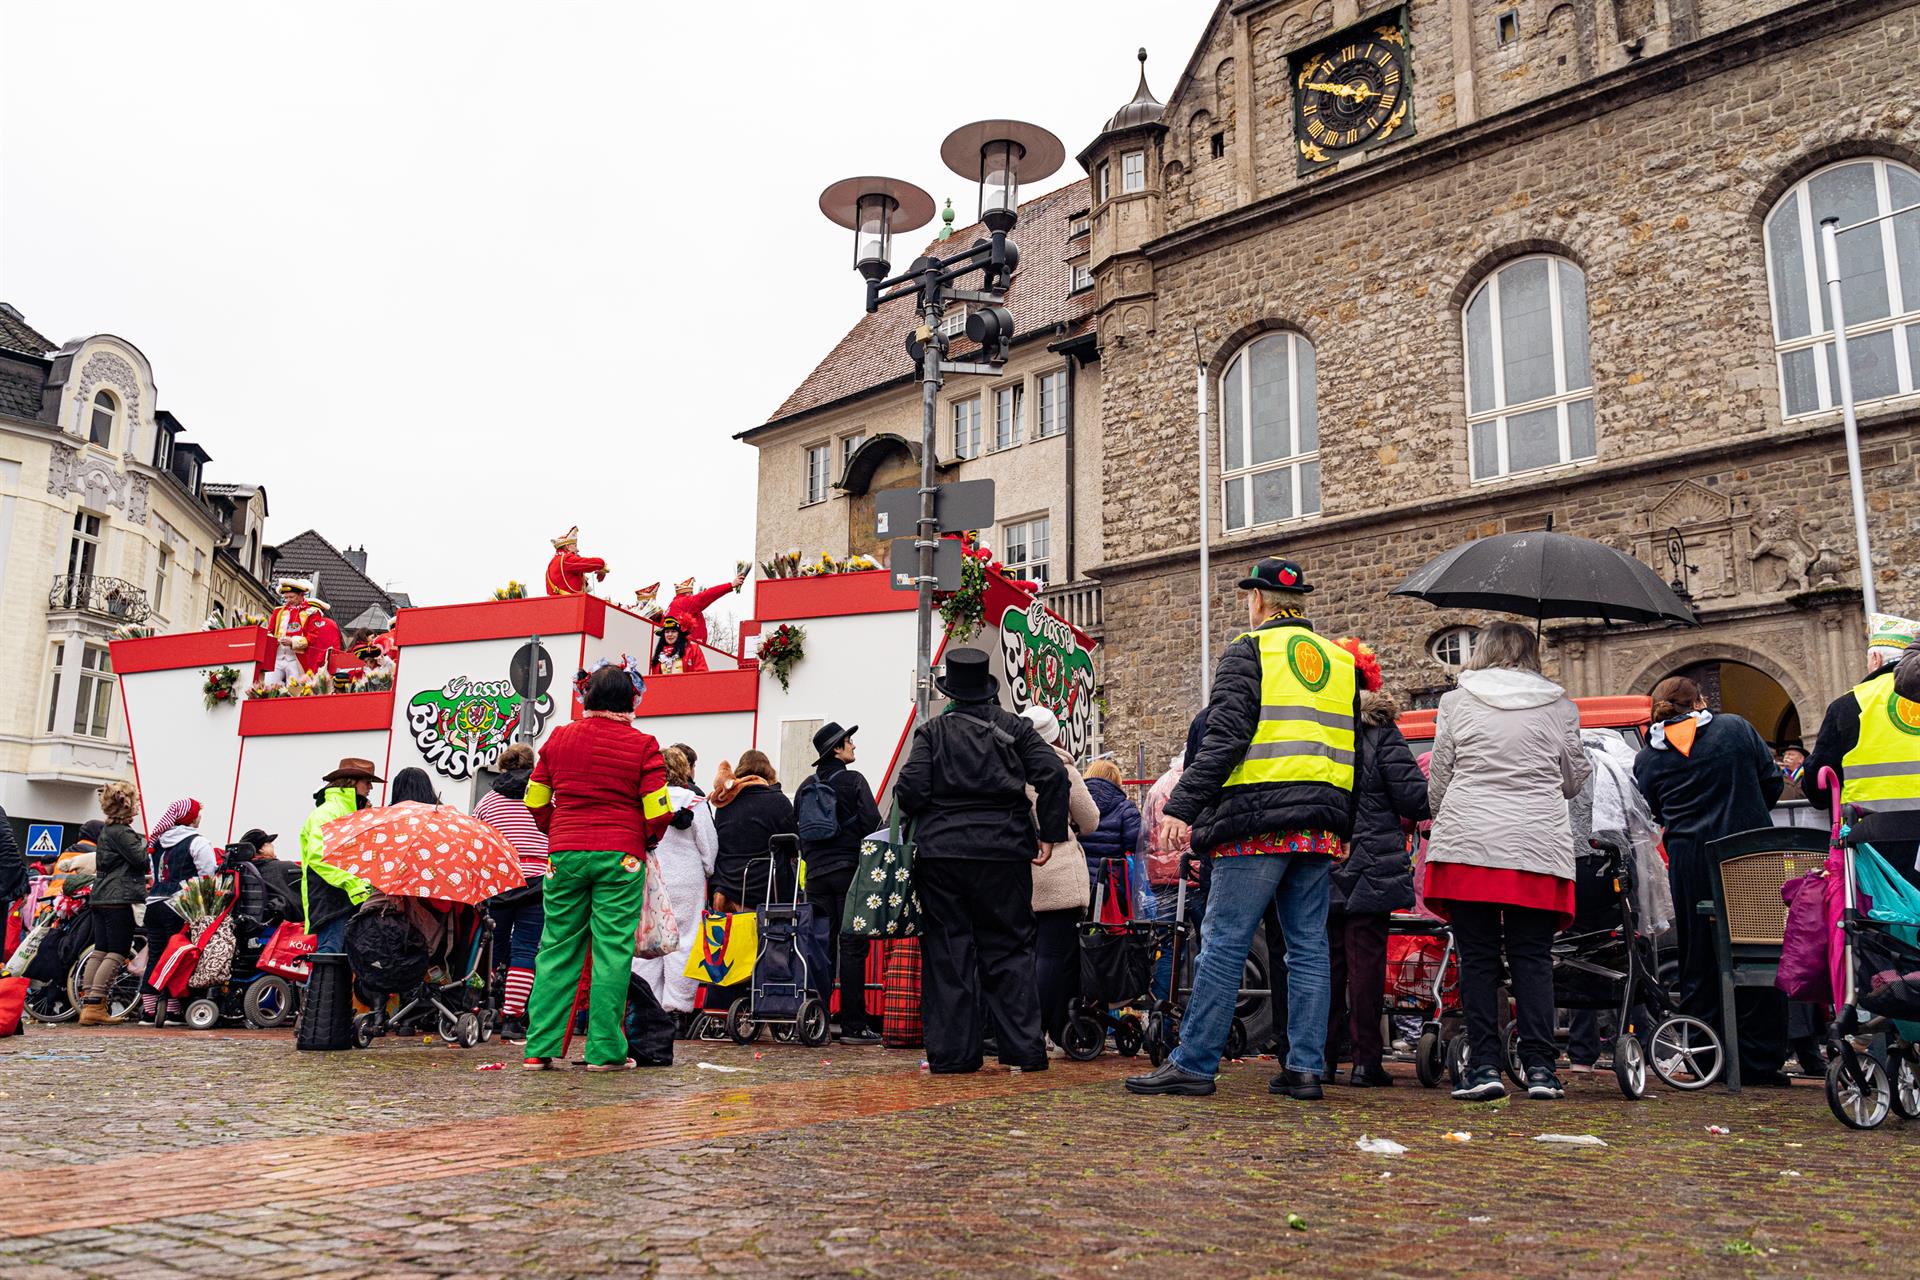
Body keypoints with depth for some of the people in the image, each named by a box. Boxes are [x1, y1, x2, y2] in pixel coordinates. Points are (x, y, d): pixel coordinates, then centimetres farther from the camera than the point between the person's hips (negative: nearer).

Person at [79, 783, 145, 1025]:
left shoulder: (107, 830, 19)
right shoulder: (121, 832, -11)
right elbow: (140, 859, -16)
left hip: (101, 897, 10)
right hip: (119, 898, -10)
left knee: (100, 951, 9)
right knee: (117, 953, -7)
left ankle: (88, 1005, 8)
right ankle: (94, 1005, -11)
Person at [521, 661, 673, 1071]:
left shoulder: (558, 738, 7)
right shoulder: (642, 745, -4)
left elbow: (535, 801, 11)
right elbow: (658, 811, -7)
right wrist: (648, 840, 13)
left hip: (565, 853, 3)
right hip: (620, 855, -3)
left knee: (556, 948, 9)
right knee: (612, 952, 1)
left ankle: (539, 1048, 10)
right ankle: (605, 1050, 3)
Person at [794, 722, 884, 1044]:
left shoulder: (805, 788, 13)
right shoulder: (853, 780, -4)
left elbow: (796, 828, 17)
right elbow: (872, 823, -11)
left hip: (816, 873, 6)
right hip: (850, 870, -6)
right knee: (852, 946, -5)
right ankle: (853, 1025, -5)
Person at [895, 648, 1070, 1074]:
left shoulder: (932, 731, 2)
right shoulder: (1014, 728, 5)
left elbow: (910, 788, -8)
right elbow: (1053, 774, -5)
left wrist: (924, 822, 13)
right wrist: (1049, 833, 1)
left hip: (942, 852, -1)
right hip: (1004, 852, 1)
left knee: (948, 950, 5)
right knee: (1009, 948, 9)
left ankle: (951, 1052, 5)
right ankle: (1025, 1049, 7)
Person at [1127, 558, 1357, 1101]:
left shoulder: (1249, 652, -2)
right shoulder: (1341, 662, 18)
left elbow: (1224, 737, -13)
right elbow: (1355, 750, 20)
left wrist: (1183, 806, -15)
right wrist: (1344, 830, 24)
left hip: (1258, 822, -6)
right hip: (1321, 827, 6)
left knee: (1224, 941, -3)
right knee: (1309, 946, 9)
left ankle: (1194, 1062, 0)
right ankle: (1305, 1068, 11)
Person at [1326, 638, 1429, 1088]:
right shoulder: (1380, 734, -6)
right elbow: (1414, 799, -7)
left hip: (1320, 865, 3)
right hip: (1370, 867, -3)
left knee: (1325, 958, 10)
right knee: (1365, 959, 1)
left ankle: (1322, 1056, 13)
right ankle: (1365, 1060, 4)